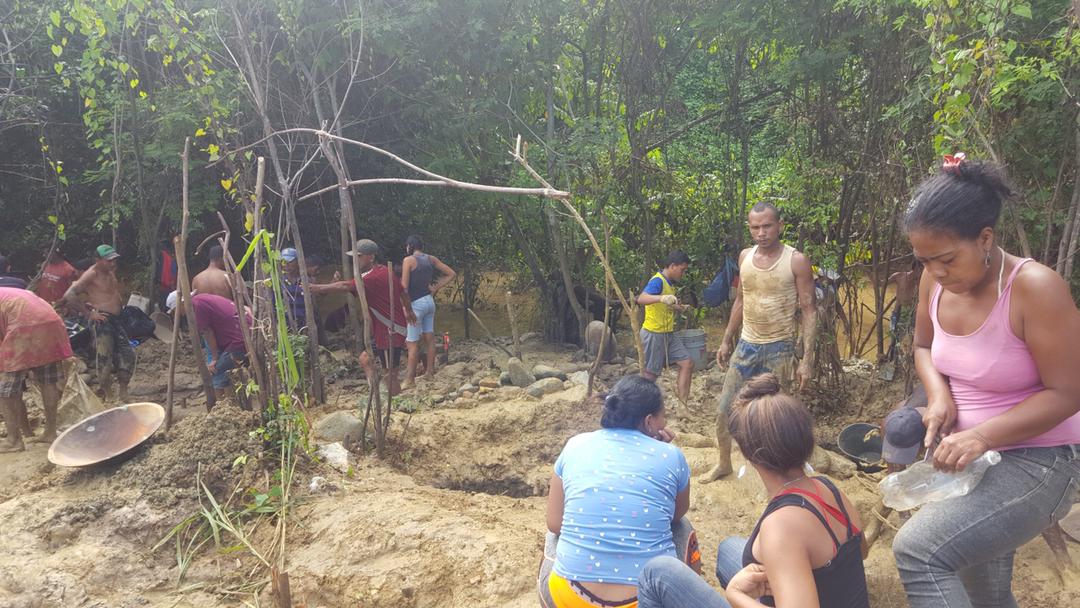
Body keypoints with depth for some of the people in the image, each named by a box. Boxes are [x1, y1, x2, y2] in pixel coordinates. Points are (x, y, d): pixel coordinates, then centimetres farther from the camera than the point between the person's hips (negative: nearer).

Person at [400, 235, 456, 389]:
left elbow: (404, 286, -16)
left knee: (412, 343, -3)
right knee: (429, 339, 12)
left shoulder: (409, 260, -10)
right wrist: (436, 288, 9)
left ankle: (410, 379, -1)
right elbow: (451, 274, 10)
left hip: (416, 303, -7)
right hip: (429, 301, 7)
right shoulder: (431, 259, 7)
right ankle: (430, 372, 20)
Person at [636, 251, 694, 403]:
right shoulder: (657, 281, -16)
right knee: (650, 374, -1)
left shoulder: (668, 283, 13)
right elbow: (641, 298, -36)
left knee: (687, 363, 4)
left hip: (667, 334, 9)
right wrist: (662, 298, -52)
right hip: (653, 334, -9)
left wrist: (680, 308, 11)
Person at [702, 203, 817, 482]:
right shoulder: (745, 257, 4)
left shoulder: (796, 261, -11)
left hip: (779, 348, -5)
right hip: (747, 344, 5)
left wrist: (807, 359, -16)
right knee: (724, 407, 7)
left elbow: (809, 310, -11)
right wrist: (727, 340, 15)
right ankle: (723, 463, 27)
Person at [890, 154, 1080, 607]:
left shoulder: (1034, 288, -24)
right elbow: (924, 346, 11)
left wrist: (983, 435, -30)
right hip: (968, 457, 7)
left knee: (916, 550, -26)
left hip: (1037, 462, -7)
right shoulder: (936, 281, -6)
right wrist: (939, 394, -9)